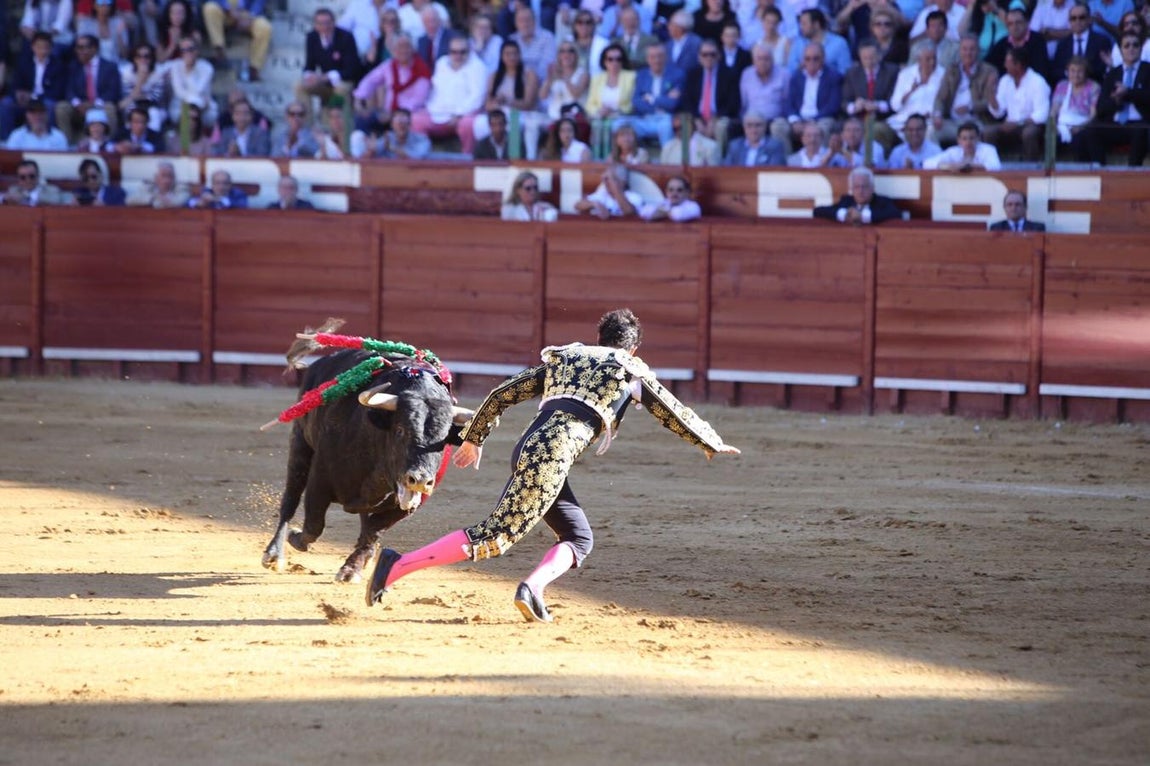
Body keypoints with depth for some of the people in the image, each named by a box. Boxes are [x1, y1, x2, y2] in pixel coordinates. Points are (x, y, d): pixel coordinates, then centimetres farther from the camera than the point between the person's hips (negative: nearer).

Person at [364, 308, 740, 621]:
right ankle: (397, 566, -22)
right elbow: (675, 414, 26)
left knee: (579, 538, 15)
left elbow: (501, 394, 26)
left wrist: (474, 438, 34)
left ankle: (533, 586, -10)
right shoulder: (633, 371, 17)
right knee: (494, 537, -11)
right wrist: (711, 443, 42)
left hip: (527, 448, 7)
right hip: (553, 454, -7)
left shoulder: (562, 359, 29)